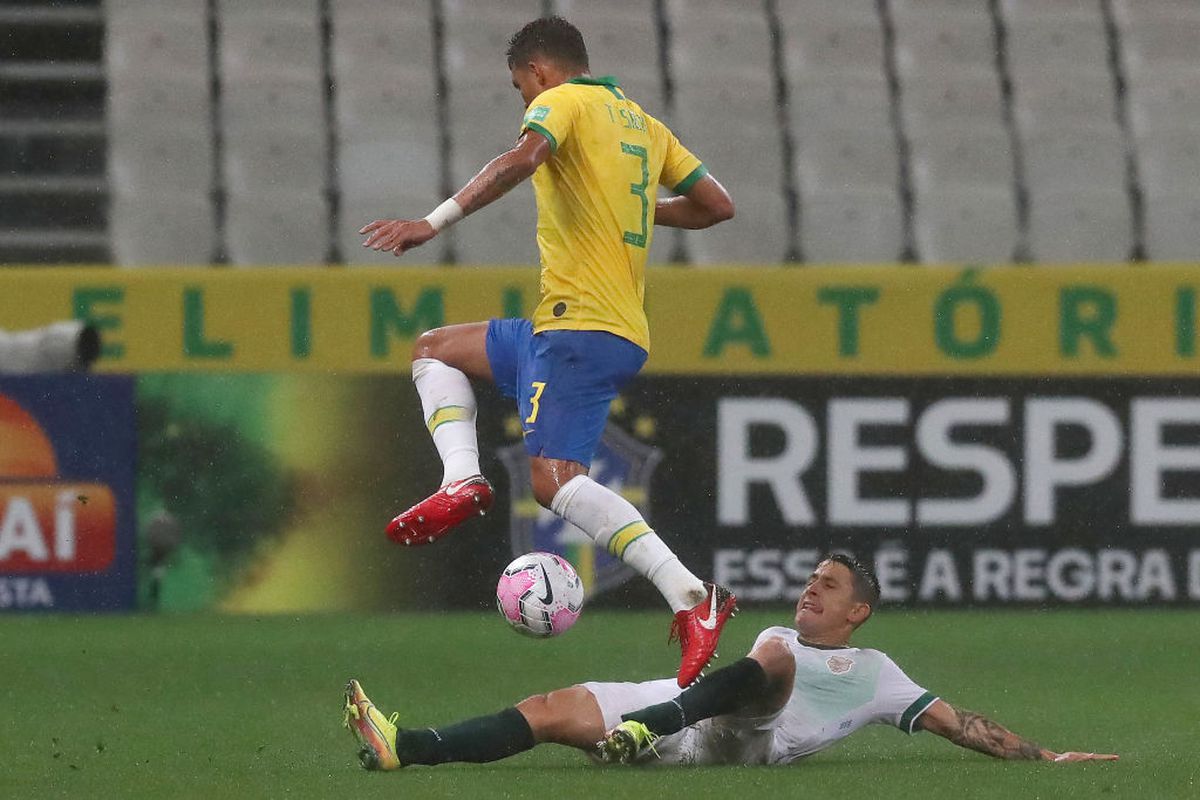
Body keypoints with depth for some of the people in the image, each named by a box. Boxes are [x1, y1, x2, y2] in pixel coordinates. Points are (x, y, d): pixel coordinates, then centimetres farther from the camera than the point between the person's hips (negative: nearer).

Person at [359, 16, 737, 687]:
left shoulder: (563, 102, -3)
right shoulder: (644, 124, 20)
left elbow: (522, 159, -24)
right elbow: (718, 205, 20)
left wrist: (436, 222, -28)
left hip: (581, 327, -9)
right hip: (625, 330, 9)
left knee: (556, 481, -19)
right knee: (435, 349, 21)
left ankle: (691, 598, -29)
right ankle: (462, 479, -2)